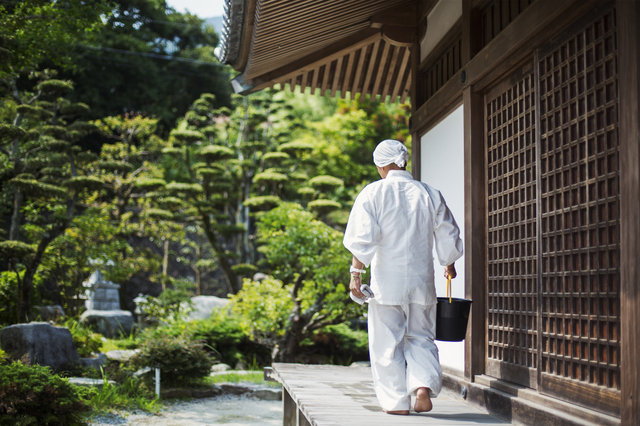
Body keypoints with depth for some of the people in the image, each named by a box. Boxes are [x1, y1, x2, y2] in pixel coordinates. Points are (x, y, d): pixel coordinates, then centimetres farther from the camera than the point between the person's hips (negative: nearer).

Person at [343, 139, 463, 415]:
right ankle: (423, 385, -5)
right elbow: (448, 237, 12)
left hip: (387, 280, -3)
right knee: (421, 337, 15)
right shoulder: (430, 194, 6)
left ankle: (396, 401, 8)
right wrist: (449, 266, 28)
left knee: (387, 342, 6)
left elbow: (362, 239, -11)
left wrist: (356, 272, -5)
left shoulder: (373, 193, -4)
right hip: (421, 279, 3)